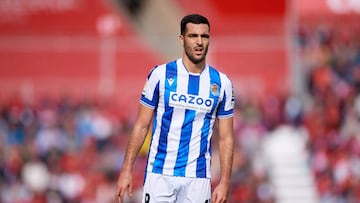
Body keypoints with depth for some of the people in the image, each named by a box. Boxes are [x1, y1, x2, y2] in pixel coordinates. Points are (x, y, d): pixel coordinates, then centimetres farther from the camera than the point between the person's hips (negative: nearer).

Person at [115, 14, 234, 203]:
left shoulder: (221, 83, 4)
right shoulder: (161, 75, -1)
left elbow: (225, 138, 7)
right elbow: (141, 126, 3)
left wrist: (224, 182, -1)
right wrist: (126, 170, -2)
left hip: (197, 178, 1)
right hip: (160, 173, -1)